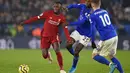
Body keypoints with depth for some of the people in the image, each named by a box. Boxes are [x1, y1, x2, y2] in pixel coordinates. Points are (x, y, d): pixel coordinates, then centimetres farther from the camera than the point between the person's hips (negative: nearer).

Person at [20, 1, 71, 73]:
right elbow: (37, 18, -10)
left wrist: (69, 39, -20)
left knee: (57, 51, -21)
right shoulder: (48, 13, -12)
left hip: (54, 36, 0)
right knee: (44, 55, -7)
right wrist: (25, 22, -12)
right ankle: (48, 56, 34)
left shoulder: (62, 18, -6)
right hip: (45, 36, 0)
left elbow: (65, 29, -7)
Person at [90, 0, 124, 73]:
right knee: (111, 56, 22)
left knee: (95, 55, 9)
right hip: (115, 36, 6)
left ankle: (111, 64, -9)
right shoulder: (105, 11, 13)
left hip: (106, 39, -6)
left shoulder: (93, 16, -6)